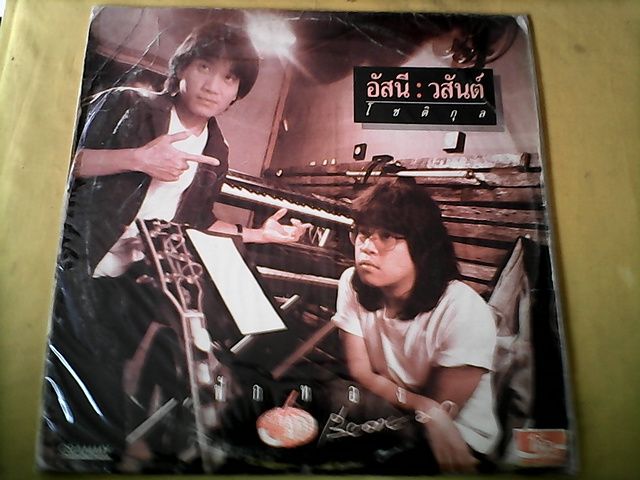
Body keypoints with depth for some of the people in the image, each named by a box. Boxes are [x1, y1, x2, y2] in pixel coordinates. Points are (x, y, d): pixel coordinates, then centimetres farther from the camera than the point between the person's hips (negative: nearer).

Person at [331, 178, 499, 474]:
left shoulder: (465, 313, -26)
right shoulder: (352, 284, -11)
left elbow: (441, 410, -15)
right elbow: (360, 373, -8)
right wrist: (422, 405, -23)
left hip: (458, 439, -4)